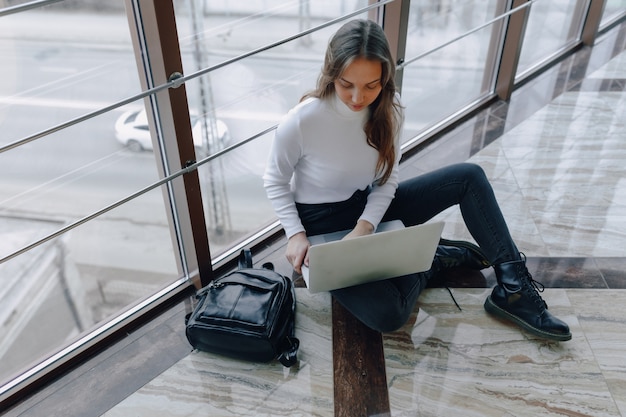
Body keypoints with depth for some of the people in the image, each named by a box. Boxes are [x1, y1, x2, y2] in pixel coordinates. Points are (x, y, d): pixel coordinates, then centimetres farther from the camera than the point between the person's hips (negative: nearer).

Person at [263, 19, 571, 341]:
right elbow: (274, 181, -8)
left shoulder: (389, 110, -11)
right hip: (321, 227, -4)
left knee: (469, 177, -7)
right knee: (386, 314, -28)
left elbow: (387, 179, -4)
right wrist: (296, 234, -20)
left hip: (369, 207, 5)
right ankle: (436, 259, 2)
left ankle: (513, 289, -3)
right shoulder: (301, 121, -25)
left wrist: (365, 227, -21)